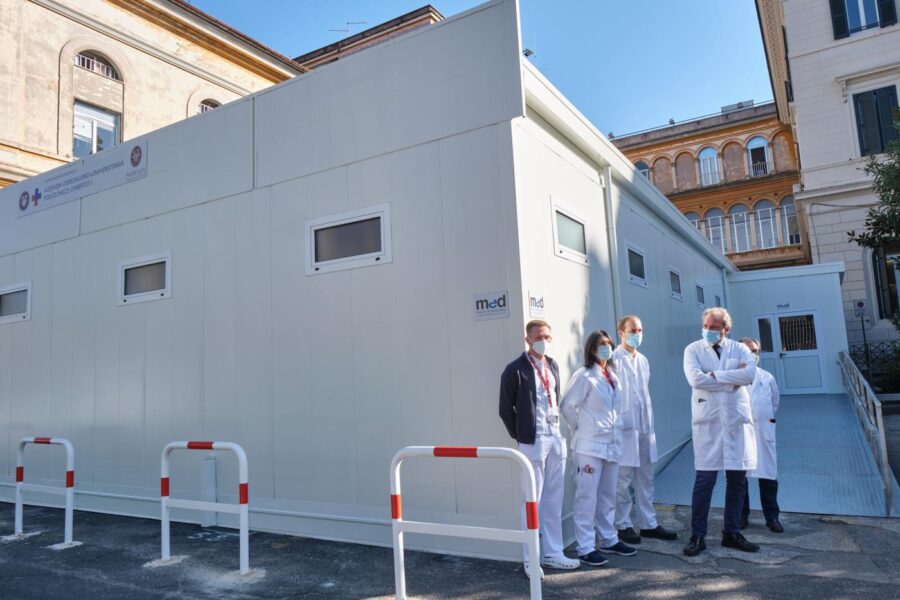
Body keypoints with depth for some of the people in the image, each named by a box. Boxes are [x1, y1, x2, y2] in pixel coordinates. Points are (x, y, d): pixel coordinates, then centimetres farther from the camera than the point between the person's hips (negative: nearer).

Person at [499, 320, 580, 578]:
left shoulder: (553, 366, 11)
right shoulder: (516, 370, -11)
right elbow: (506, 409, -7)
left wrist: (559, 429, 10)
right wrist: (520, 437, -3)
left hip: (556, 439, 7)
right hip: (533, 441, -7)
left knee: (554, 500, 14)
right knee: (532, 501, 2)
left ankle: (552, 553, 28)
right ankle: (531, 559, 15)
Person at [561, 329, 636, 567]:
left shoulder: (612, 375, 11)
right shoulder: (584, 375, -12)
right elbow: (567, 405, -14)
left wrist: (617, 428, 12)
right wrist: (580, 428, -4)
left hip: (612, 444, 7)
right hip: (590, 446, -7)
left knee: (608, 496, 17)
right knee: (587, 498, -2)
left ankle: (609, 540, 31)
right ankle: (585, 548, 7)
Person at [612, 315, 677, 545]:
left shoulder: (643, 360, 15)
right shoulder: (614, 360, -9)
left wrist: (649, 423, 16)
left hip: (644, 427, 7)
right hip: (624, 428, -7)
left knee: (646, 478, 12)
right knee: (623, 479, 0)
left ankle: (649, 523, 21)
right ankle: (623, 525, 12)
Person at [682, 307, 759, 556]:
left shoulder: (739, 349, 7)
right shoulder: (693, 350, 2)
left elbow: (750, 374, -12)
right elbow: (696, 379, -14)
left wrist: (715, 375, -13)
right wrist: (733, 379, -9)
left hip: (737, 419, 3)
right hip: (708, 421, -3)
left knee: (737, 479, 8)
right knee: (704, 479, -4)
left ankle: (732, 533, 23)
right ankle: (697, 536, 6)